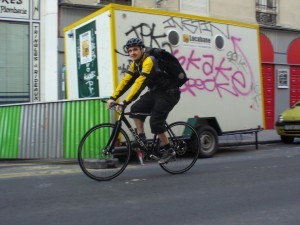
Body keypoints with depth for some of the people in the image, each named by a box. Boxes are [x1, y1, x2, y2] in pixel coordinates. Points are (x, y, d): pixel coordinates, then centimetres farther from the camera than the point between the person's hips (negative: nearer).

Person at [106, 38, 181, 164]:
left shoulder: (149, 61, -26)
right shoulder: (135, 64, 3)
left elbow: (140, 83, -34)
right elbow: (126, 81, -1)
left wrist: (126, 102, -38)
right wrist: (113, 98, -10)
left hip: (169, 93, -8)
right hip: (155, 92, 8)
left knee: (155, 122, -15)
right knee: (136, 109, -8)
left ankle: (168, 150, 1)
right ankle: (141, 139, 1)